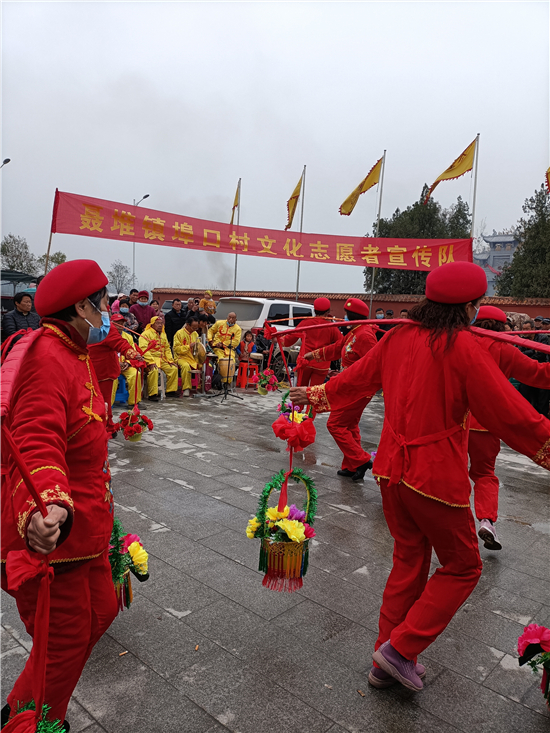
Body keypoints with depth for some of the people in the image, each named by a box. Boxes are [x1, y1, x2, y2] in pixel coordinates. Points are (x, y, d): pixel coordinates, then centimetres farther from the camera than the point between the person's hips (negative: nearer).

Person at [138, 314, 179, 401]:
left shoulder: (163, 334, 19)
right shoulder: (146, 334, -6)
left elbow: (167, 349, 23)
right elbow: (144, 349, -16)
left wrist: (170, 360, 9)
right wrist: (151, 362, -25)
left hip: (162, 360, 7)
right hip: (150, 359, -7)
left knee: (173, 369, -6)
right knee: (154, 370, -34)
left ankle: (171, 391, 5)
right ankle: (152, 394, -26)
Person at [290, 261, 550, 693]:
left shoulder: (400, 336, 3)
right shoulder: (461, 345, -16)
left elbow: (357, 377, 16)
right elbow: (507, 411, -15)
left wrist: (316, 395, 32)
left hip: (393, 469, 7)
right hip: (437, 475, -7)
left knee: (408, 562, 21)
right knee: (462, 567, 16)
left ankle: (388, 664, 33)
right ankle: (401, 648, 15)